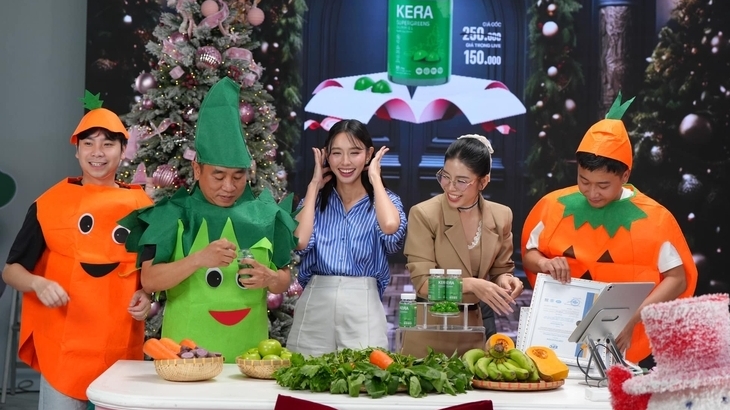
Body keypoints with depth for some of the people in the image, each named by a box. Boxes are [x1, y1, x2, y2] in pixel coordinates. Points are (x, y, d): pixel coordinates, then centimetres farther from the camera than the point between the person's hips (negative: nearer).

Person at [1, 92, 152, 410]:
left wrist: (146, 296, -4)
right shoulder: (49, 204, -1)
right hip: (63, 348, -2)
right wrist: (39, 284, -18)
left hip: (122, 348, 2)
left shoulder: (142, 207, 4)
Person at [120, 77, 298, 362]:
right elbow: (149, 280, -11)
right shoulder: (174, 214, -5)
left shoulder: (265, 214, 1)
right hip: (187, 349, -2)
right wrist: (197, 259, -25)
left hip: (248, 349, 2)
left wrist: (270, 278, -14)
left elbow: (284, 280, 8)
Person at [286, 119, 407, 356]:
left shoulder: (384, 201, 7)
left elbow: (390, 227, -19)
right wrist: (314, 185, 2)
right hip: (315, 305, 1)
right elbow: (299, 241, -9)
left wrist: (375, 178, -4)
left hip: (363, 307, -1)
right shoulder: (316, 200, 11)